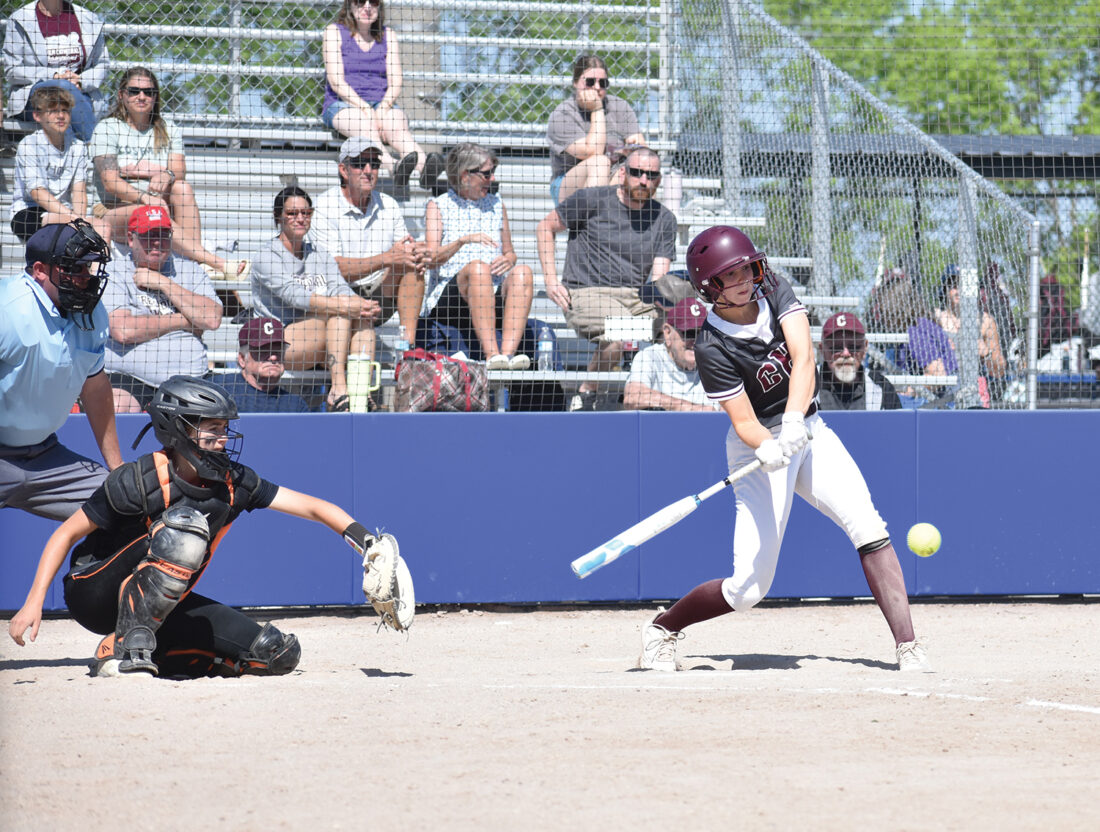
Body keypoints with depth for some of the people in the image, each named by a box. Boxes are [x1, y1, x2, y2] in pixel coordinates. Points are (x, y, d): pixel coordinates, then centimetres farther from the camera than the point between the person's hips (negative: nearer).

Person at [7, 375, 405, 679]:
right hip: (95, 592, -7)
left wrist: (367, 542, -19)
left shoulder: (234, 484, -5)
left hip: (161, 606, 7)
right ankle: (124, 649, -28)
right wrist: (34, 601, -22)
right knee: (185, 525, -33)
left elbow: (312, 506, -4)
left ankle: (147, 656, 0)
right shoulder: (141, 481, -20)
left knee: (278, 653, -6)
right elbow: (66, 534, -14)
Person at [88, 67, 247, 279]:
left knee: (183, 188, -26)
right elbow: (110, 182, -10)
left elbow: (180, 172, 0)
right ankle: (215, 262, -49)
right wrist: (144, 198, -27)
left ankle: (198, 261, -41)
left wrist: (167, 176, -26)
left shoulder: (169, 130, 16)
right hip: (117, 210, -4)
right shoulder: (107, 129, 3)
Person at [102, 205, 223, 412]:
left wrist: (163, 283, -3)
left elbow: (212, 319, -2)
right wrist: (183, 321, -2)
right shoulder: (115, 272, 4)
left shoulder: (190, 271, 15)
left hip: (189, 377, 3)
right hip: (130, 378, -3)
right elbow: (123, 331, -12)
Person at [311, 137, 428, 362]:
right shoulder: (326, 207, -9)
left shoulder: (389, 206, 10)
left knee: (412, 261, -17)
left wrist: (419, 254, -17)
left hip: (379, 297, 5)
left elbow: (405, 252, 10)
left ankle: (408, 345, -22)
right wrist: (387, 258, -27)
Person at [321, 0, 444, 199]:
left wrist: (383, 108, -14)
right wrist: (365, 109, -18)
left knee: (398, 124, -33)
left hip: (382, 105, 3)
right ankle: (396, 170, -71)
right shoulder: (334, 32, 6)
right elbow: (336, 81, -5)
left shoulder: (388, 36, 16)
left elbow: (395, 83, 8)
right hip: (342, 105, -3)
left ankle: (425, 168, -66)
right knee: (365, 124, -38)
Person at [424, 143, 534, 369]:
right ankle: (491, 354, -48)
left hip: (495, 296, 4)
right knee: (478, 267, -35)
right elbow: (431, 260, -4)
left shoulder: (496, 204, 22)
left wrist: (509, 260, 0)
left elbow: (510, 253, 25)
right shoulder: (438, 206, 9)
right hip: (449, 295, -4)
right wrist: (463, 241, -21)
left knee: (522, 272, -27)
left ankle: (508, 352, -45)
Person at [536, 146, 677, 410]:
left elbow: (659, 277, 4)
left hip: (637, 298, 4)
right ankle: (585, 394, -12)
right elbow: (545, 227, 11)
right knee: (620, 336, -37)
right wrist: (550, 279, 1)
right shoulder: (593, 200, 2)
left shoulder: (664, 219, 12)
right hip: (587, 293, -4)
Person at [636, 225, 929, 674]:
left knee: (868, 528, -17)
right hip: (760, 446, -4)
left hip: (807, 430, 4)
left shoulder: (774, 290, -6)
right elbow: (744, 422, -21)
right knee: (749, 588, -7)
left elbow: (803, 358, -20)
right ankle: (662, 628, 16)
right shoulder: (713, 348, -18)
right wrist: (767, 450, -44)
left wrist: (792, 422, -36)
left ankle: (907, 646, -18)